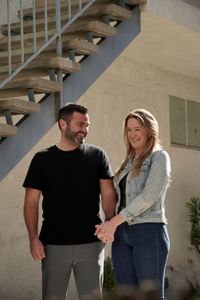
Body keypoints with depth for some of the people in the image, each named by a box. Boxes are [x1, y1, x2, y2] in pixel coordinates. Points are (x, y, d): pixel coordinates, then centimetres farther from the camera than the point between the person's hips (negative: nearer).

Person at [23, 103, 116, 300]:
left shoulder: (97, 156, 7)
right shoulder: (42, 159, 7)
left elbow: (108, 194, 3)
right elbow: (31, 201, 5)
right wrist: (33, 238, -6)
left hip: (91, 242, 0)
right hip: (53, 244, 0)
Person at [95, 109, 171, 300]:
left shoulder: (158, 157, 1)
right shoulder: (128, 162, 21)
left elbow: (149, 196, -12)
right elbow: (119, 199, 16)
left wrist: (114, 221, -15)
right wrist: (109, 226, -3)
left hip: (148, 232, -7)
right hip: (122, 235, 7)